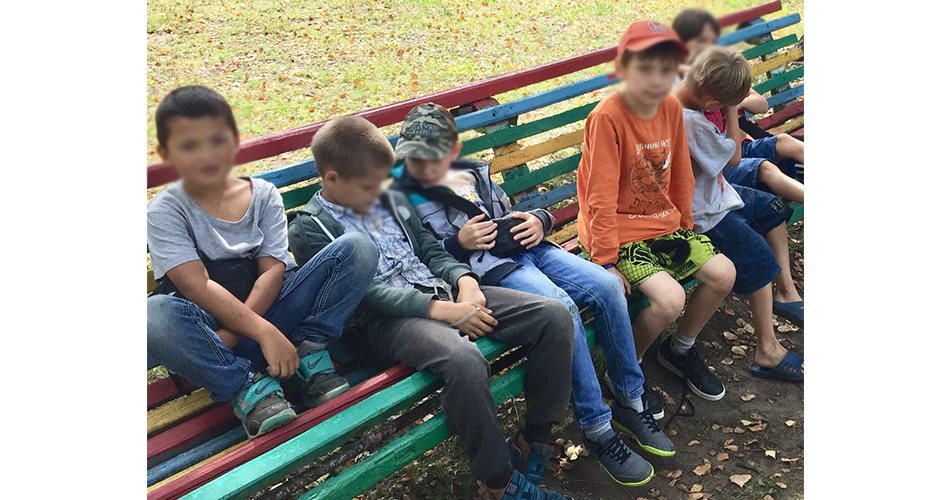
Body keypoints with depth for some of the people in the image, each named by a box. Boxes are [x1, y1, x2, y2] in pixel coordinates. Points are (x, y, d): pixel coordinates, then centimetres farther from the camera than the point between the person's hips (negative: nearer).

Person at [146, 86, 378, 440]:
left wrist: (233, 333, -19)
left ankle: (308, 351, -13)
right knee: (156, 315, -39)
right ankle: (245, 384, -22)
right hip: (209, 324, -2)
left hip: (268, 310, 3)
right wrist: (263, 332, -26)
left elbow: (272, 270, -4)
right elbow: (198, 286, -15)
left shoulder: (263, 194, 6)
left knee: (357, 248, -13)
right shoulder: (165, 210, -2)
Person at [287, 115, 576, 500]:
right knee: (465, 360, -39)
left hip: (441, 292, 7)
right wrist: (441, 310, -18)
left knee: (554, 316, -9)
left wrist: (463, 279, -3)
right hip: (388, 320, -7)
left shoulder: (390, 201, 20)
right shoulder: (309, 229, -2)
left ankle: (533, 438, 2)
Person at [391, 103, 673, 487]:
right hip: (489, 267, -7)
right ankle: (596, 427, -16)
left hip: (528, 248, 7)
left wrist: (539, 220, 6)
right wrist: (458, 244, -17)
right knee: (562, 308, -31)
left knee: (607, 286, -15)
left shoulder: (473, 173, 22)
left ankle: (631, 401, 1)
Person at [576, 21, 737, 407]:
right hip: (620, 233, -7)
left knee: (723, 273, -1)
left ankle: (680, 350, 24)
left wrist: (686, 225, 16)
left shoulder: (672, 109, 0)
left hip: (664, 224, 8)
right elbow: (601, 197, -22)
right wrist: (606, 263, -21)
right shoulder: (607, 117, -21)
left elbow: (680, 175, 12)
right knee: (670, 298, -23)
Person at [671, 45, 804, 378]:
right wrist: (731, 110, -13)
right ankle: (768, 352, -1)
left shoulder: (673, 88, -10)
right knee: (760, 262, -10)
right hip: (705, 213, -11)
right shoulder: (690, 124, -36)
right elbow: (733, 156, -18)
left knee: (774, 210, 22)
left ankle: (786, 287, 31)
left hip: (712, 191, 11)